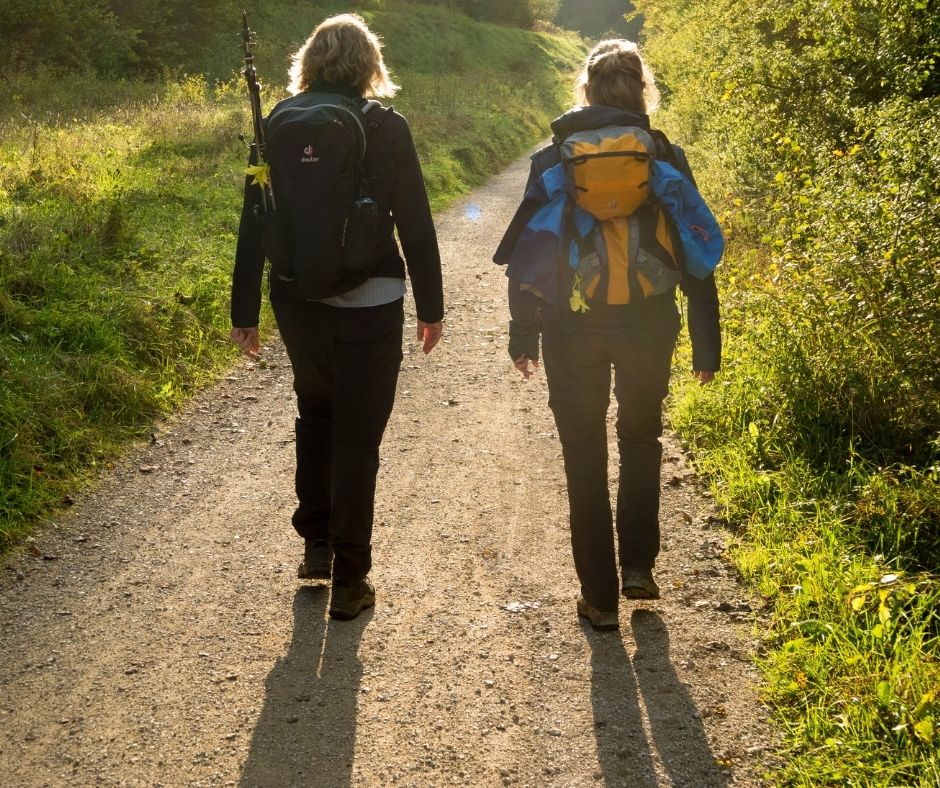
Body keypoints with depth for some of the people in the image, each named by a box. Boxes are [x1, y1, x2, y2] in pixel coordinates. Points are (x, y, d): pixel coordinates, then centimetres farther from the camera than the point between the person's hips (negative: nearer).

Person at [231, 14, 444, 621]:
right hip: (370, 305, -3)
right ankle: (349, 580, 9)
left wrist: (246, 312, 6)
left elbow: (254, 225, 0)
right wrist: (431, 308, 3)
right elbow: (416, 226, -6)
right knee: (358, 436, 5)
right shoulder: (387, 128, -7)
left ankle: (316, 546, 31)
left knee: (315, 414, 25)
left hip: (299, 301, 3)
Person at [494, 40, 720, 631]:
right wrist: (706, 343, 5)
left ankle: (601, 597, 15)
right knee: (641, 439, 24)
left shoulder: (552, 159, -3)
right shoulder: (668, 160, -4)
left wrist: (523, 335, 6)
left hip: (572, 332, 0)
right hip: (648, 327, 1)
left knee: (586, 460, 10)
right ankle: (638, 565, 16)